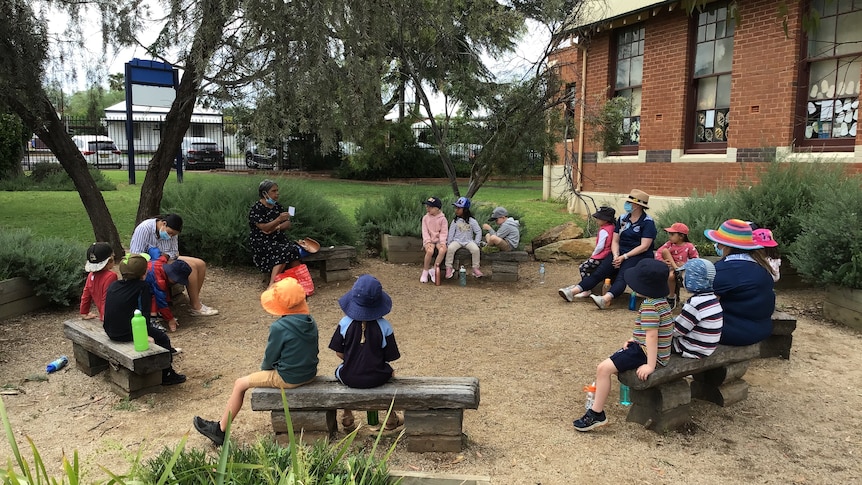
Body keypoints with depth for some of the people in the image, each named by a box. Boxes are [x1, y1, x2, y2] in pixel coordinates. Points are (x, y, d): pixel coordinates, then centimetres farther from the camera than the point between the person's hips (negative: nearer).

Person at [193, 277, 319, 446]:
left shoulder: (279, 327, -23)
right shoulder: (311, 321, -2)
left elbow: (270, 357, -12)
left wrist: (264, 367, 12)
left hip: (288, 378, -8)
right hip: (310, 373, 8)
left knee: (240, 384, 9)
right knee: (268, 371, 35)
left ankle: (220, 430, 20)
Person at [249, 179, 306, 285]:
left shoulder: (277, 206, 14)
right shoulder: (256, 209, -6)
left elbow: (288, 224, 10)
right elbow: (263, 228, -16)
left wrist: (277, 227, -12)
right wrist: (279, 219, -29)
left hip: (279, 240, 6)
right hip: (262, 244, -6)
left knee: (294, 249, -26)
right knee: (284, 252, -33)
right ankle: (272, 284, -38)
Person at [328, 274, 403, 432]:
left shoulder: (345, 323, -14)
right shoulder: (384, 326, -16)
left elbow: (339, 353, -6)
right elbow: (389, 357, -7)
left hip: (350, 378, 1)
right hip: (376, 379, 0)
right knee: (389, 371, 33)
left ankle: (347, 419, 41)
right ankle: (391, 419, 45)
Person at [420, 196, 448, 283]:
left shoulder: (442, 219, 1)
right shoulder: (425, 218, 5)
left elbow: (444, 232, -2)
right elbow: (425, 231, -1)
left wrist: (442, 242, -18)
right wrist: (428, 241, -16)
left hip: (439, 240, 0)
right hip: (429, 240, 0)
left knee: (443, 250, -33)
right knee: (430, 251, -33)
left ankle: (433, 269, -17)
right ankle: (425, 272, -15)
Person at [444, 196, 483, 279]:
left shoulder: (472, 221, -1)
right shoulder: (455, 221, 3)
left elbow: (479, 232, 3)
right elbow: (451, 233, 4)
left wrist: (476, 243, -6)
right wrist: (448, 243, -4)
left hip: (468, 241, -1)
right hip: (457, 240, 1)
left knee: (476, 249, -29)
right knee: (450, 248, -30)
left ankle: (476, 268, -15)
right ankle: (449, 267, -18)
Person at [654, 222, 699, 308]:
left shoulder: (689, 246, -4)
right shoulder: (669, 244, 3)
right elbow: (658, 252, -7)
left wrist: (686, 264, -18)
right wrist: (662, 261, -26)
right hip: (670, 266, 3)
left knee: (671, 275, -37)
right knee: (665, 250, -18)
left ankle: (671, 296, -12)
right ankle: (675, 269, -25)